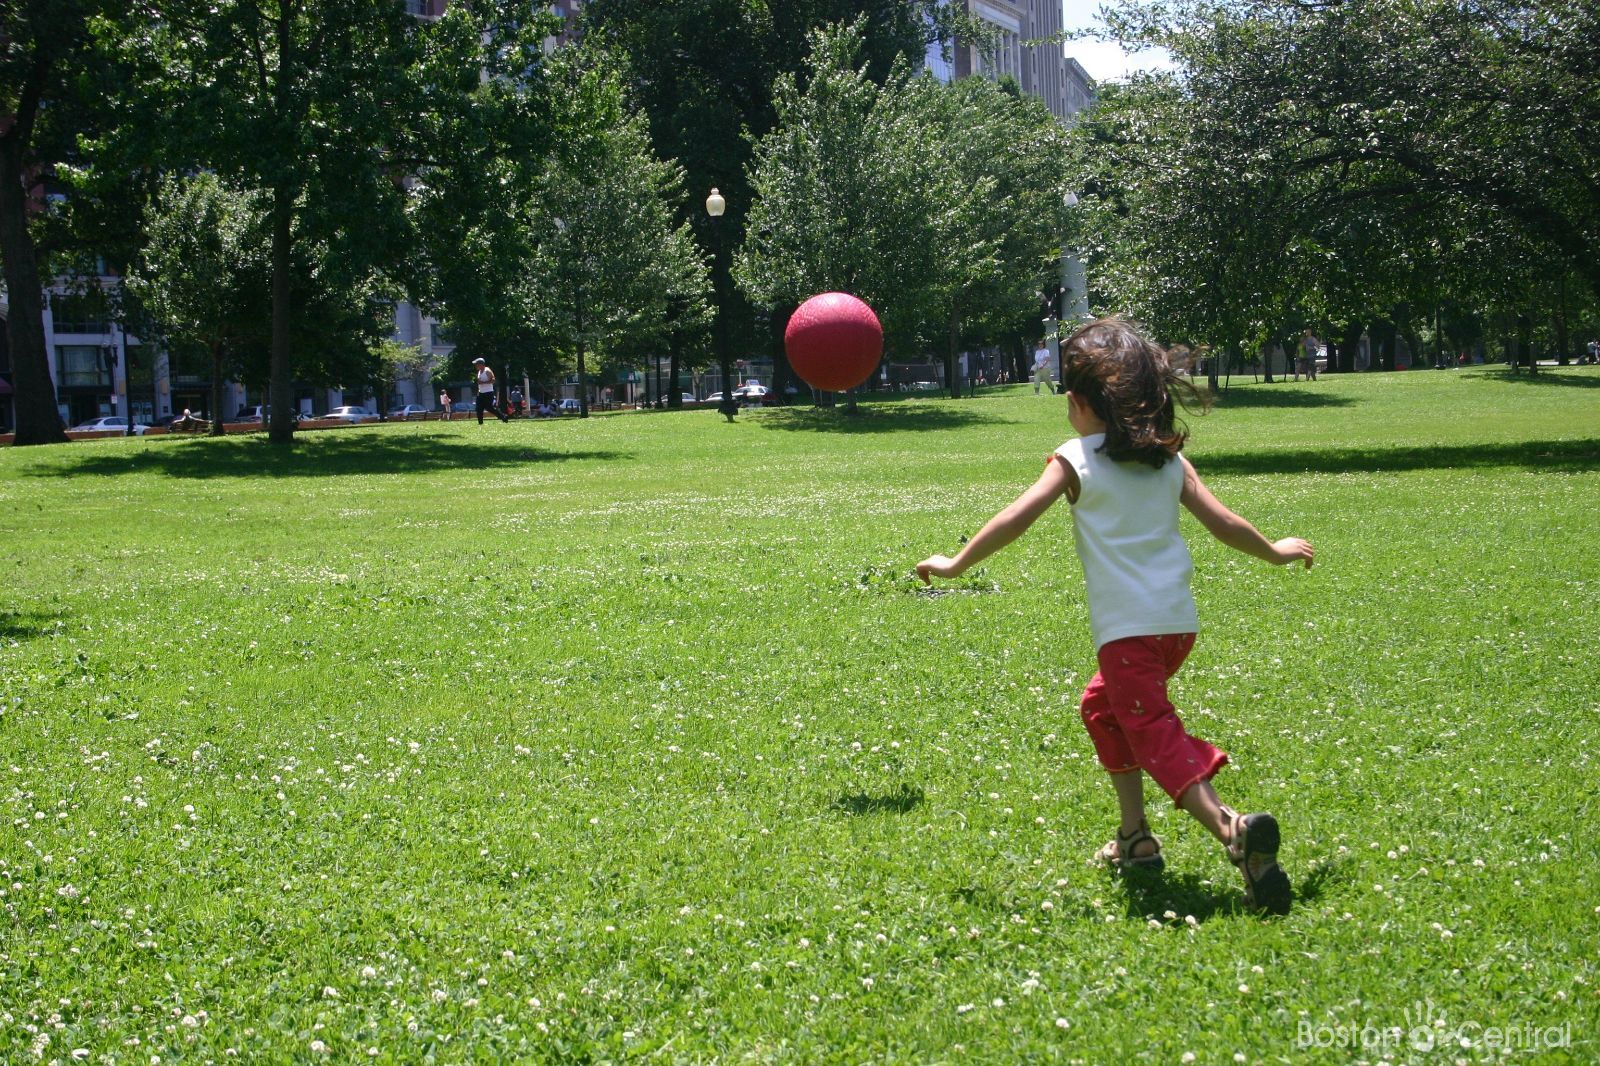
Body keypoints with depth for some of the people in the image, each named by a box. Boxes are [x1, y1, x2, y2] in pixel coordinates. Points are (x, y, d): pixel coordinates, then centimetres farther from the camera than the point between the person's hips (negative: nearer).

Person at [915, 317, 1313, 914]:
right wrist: (1276, 552, 30)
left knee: (1155, 736, -10)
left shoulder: (1074, 460, -2)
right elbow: (1223, 524, 13)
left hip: (1128, 626, -7)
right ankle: (1135, 836, 25)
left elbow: (1016, 519, -8)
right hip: (1179, 619, 7)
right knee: (1104, 707, 26)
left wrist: (956, 564, 3)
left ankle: (1231, 830, -34)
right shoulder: (1169, 458, 12)